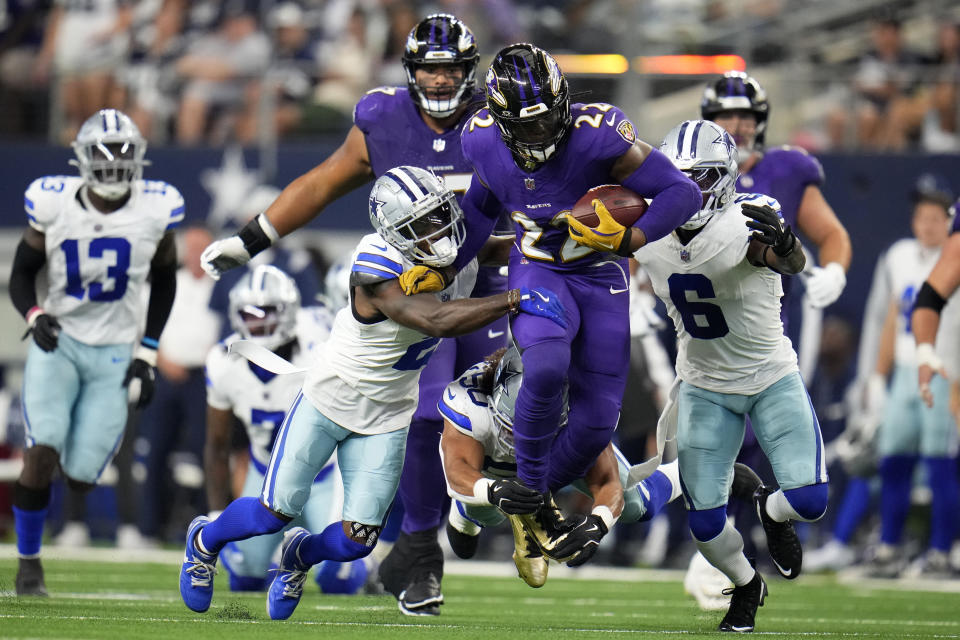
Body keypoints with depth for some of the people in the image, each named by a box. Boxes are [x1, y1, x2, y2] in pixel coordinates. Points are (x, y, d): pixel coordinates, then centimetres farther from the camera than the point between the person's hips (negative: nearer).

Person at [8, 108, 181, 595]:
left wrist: (148, 355, 3)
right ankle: (28, 561, 0)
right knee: (42, 453, -19)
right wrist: (34, 316, -18)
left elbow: (164, 283, 8)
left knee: (80, 476, -4)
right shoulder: (53, 204, -8)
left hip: (114, 354, 1)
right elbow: (21, 275, 3)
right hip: (58, 342, -1)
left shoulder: (155, 209, -7)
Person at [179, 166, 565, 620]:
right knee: (276, 513, 4)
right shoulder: (376, 273, -33)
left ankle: (300, 554, 36)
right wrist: (515, 300, -47)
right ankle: (205, 539, 37)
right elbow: (437, 320, -44)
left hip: (387, 418, 5)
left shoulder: (462, 252, -11)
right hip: (331, 399, -5)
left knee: (357, 541, -1)